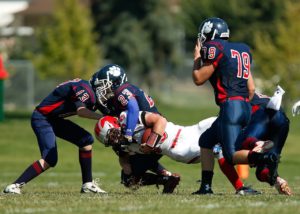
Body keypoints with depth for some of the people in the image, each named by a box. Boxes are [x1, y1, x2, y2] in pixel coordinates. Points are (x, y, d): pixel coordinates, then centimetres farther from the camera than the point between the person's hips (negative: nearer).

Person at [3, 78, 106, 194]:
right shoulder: (82, 88, -22)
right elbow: (81, 111, -34)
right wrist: (101, 117, -40)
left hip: (54, 119, 10)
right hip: (42, 118, -10)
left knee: (86, 140, 7)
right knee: (50, 159, -19)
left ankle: (88, 184, 13)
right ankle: (15, 185, -16)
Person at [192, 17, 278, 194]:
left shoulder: (214, 49, -4)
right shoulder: (242, 49, 19)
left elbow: (198, 79, 1)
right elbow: (251, 88, 18)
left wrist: (197, 58, 16)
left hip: (230, 106, -9)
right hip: (246, 107, 9)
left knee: (232, 155, -10)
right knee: (206, 141, 21)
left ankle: (265, 158, -35)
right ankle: (206, 186, 16)